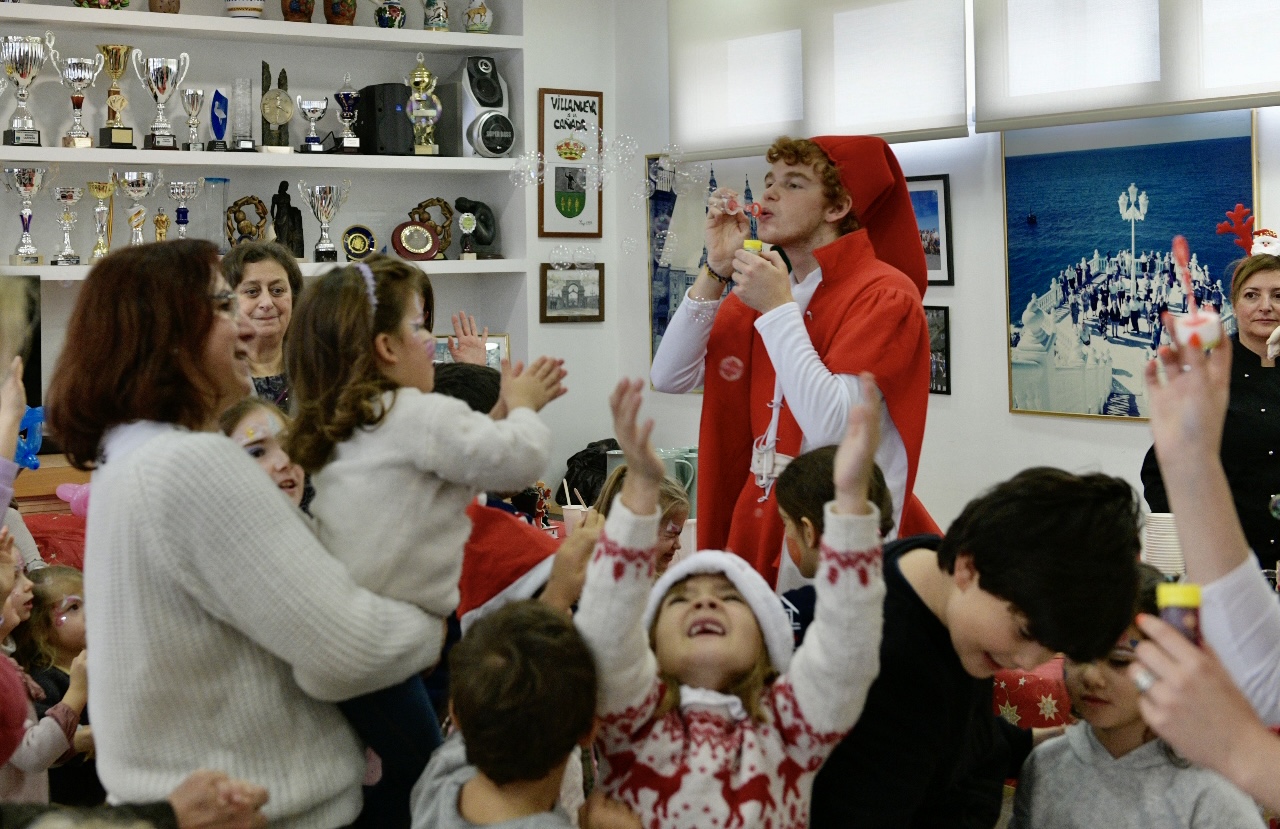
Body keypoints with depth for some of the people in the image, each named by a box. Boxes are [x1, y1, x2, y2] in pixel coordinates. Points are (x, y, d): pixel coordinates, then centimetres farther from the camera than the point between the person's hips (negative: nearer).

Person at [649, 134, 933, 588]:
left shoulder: (885, 294, -13)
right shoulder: (764, 290, 9)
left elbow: (829, 426, -25)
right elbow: (669, 377, 3)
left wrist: (779, 309, -20)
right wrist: (715, 272, -4)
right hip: (760, 528, 6)